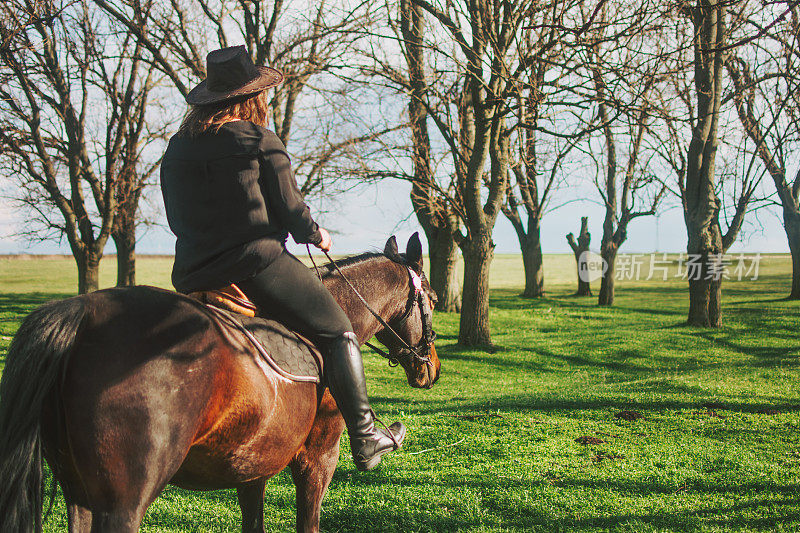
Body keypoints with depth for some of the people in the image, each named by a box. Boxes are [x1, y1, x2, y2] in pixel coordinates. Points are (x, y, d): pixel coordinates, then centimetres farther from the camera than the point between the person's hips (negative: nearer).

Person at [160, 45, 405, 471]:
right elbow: (290, 209, -5)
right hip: (258, 266, -6)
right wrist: (316, 236, 15)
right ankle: (364, 439, 5)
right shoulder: (261, 141, -6)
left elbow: (178, 220, 17)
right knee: (338, 333, 5)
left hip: (193, 278, 6)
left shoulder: (176, 149, 11)